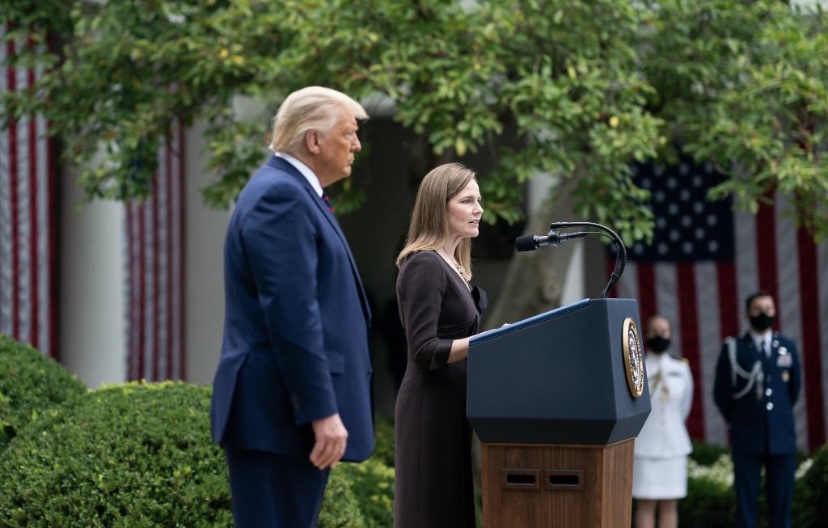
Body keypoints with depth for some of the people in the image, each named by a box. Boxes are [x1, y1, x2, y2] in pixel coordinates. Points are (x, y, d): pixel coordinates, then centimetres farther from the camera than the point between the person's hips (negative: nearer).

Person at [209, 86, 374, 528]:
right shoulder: (280, 196, -14)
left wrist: (324, 407, 25)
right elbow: (291, 314, -21)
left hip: (287, 410, 10)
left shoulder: (291, 192, 19)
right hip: (281, 412, -10)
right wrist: (322, 412, -23)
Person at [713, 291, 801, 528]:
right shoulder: (733, 349, -1)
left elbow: (794, 388, 17)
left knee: (781, 499, 4)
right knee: (746, 501, -1)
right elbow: (721, 393, 4)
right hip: (747, 437, -2)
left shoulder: (788, 347, 7)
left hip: (782, 436, 2)